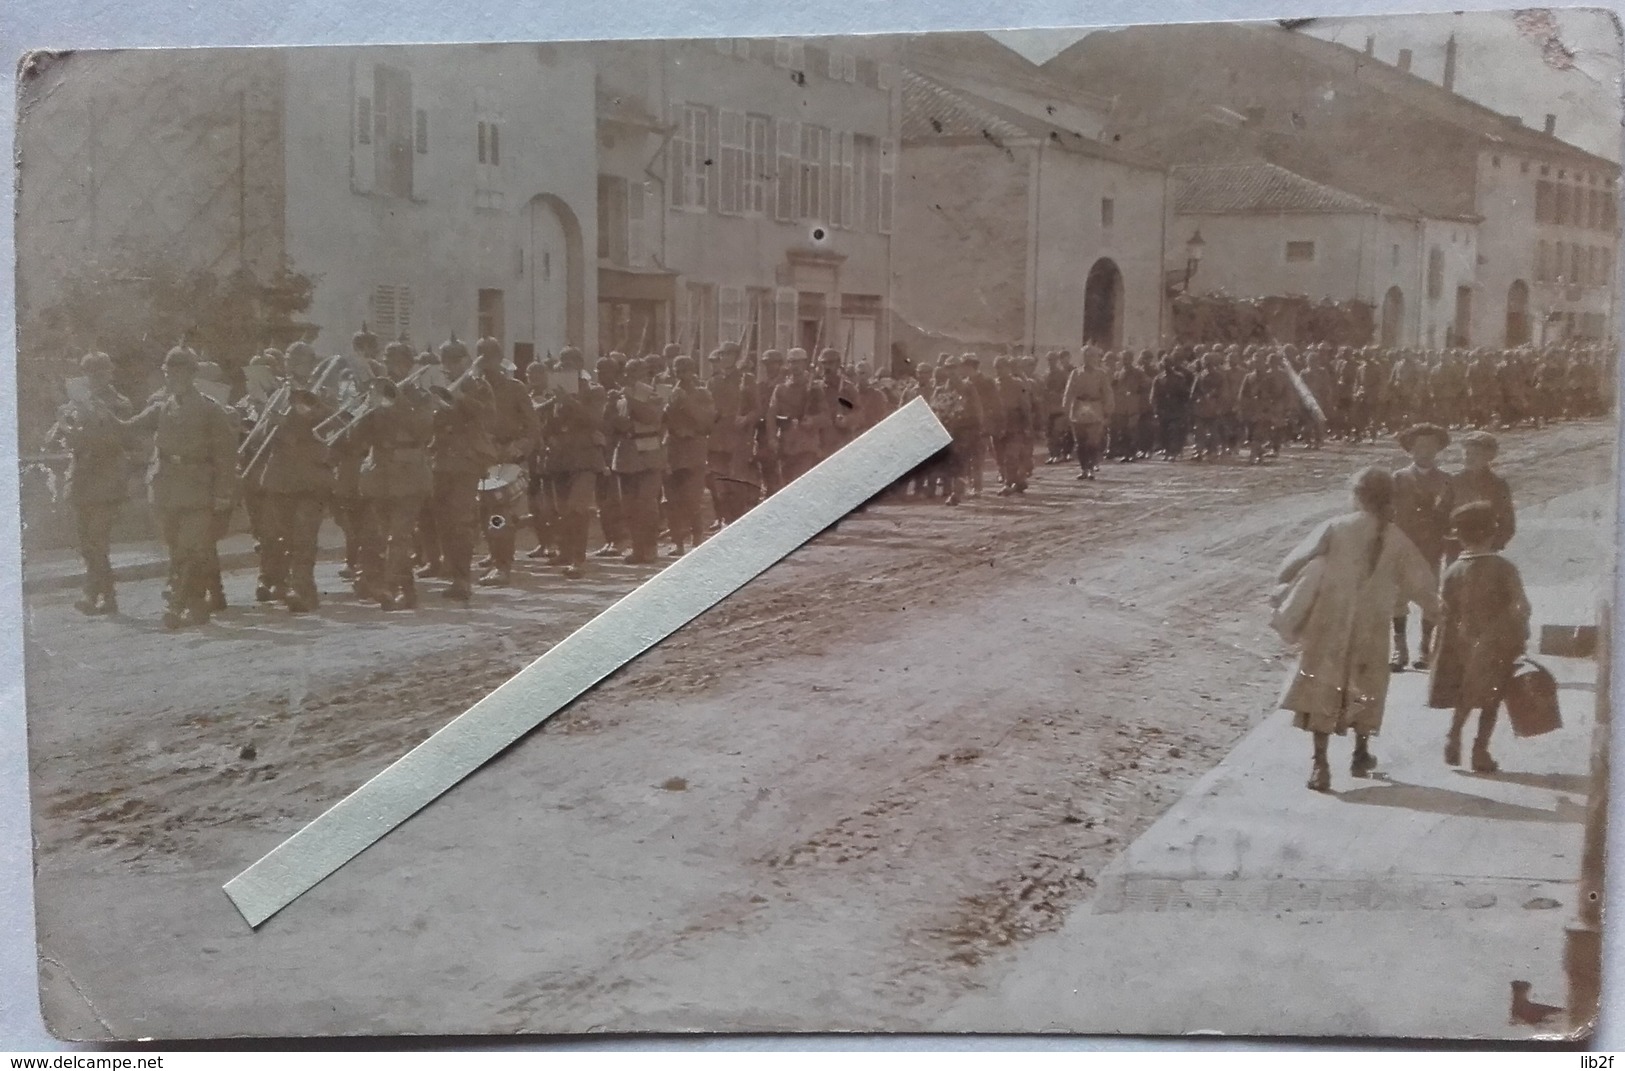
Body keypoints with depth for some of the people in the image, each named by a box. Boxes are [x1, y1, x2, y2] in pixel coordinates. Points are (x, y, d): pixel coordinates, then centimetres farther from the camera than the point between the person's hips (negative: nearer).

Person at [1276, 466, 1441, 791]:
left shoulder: (1336, 527, -6)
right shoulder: (1397, 540, -1)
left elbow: (1298, 560, -7)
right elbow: (1419, 583, 4)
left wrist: (1283, 585, 9)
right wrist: (1435, 609, 22)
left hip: (1329, 623, -2)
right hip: (1370, 628, 2)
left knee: (1321, 688, 3)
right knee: (1364, 690, 21)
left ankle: (1320, 764, -4)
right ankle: (1361, 755, 33)